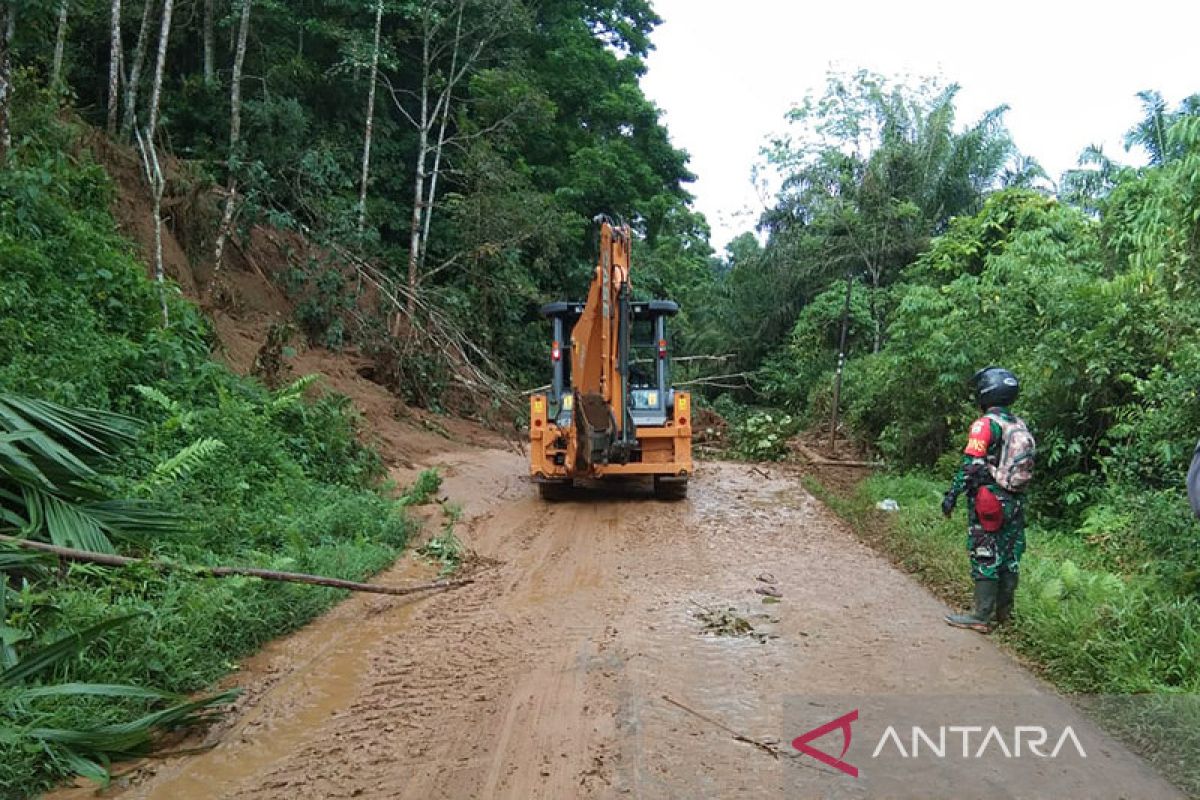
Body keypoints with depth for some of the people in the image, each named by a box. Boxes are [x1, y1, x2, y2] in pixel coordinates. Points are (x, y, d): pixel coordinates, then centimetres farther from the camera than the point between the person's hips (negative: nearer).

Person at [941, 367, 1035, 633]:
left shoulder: (986, 424, -14)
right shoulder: (1021, 426, 10)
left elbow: (971, 465, -19)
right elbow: (1027, 465, 15)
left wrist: (952, 494, -14)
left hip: (988, 499, -7)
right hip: (1014, 501, 8)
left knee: (984, 556, -3)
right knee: (1009, 556, 12)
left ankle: (982, 616, -1)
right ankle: (1004, 611, 22)